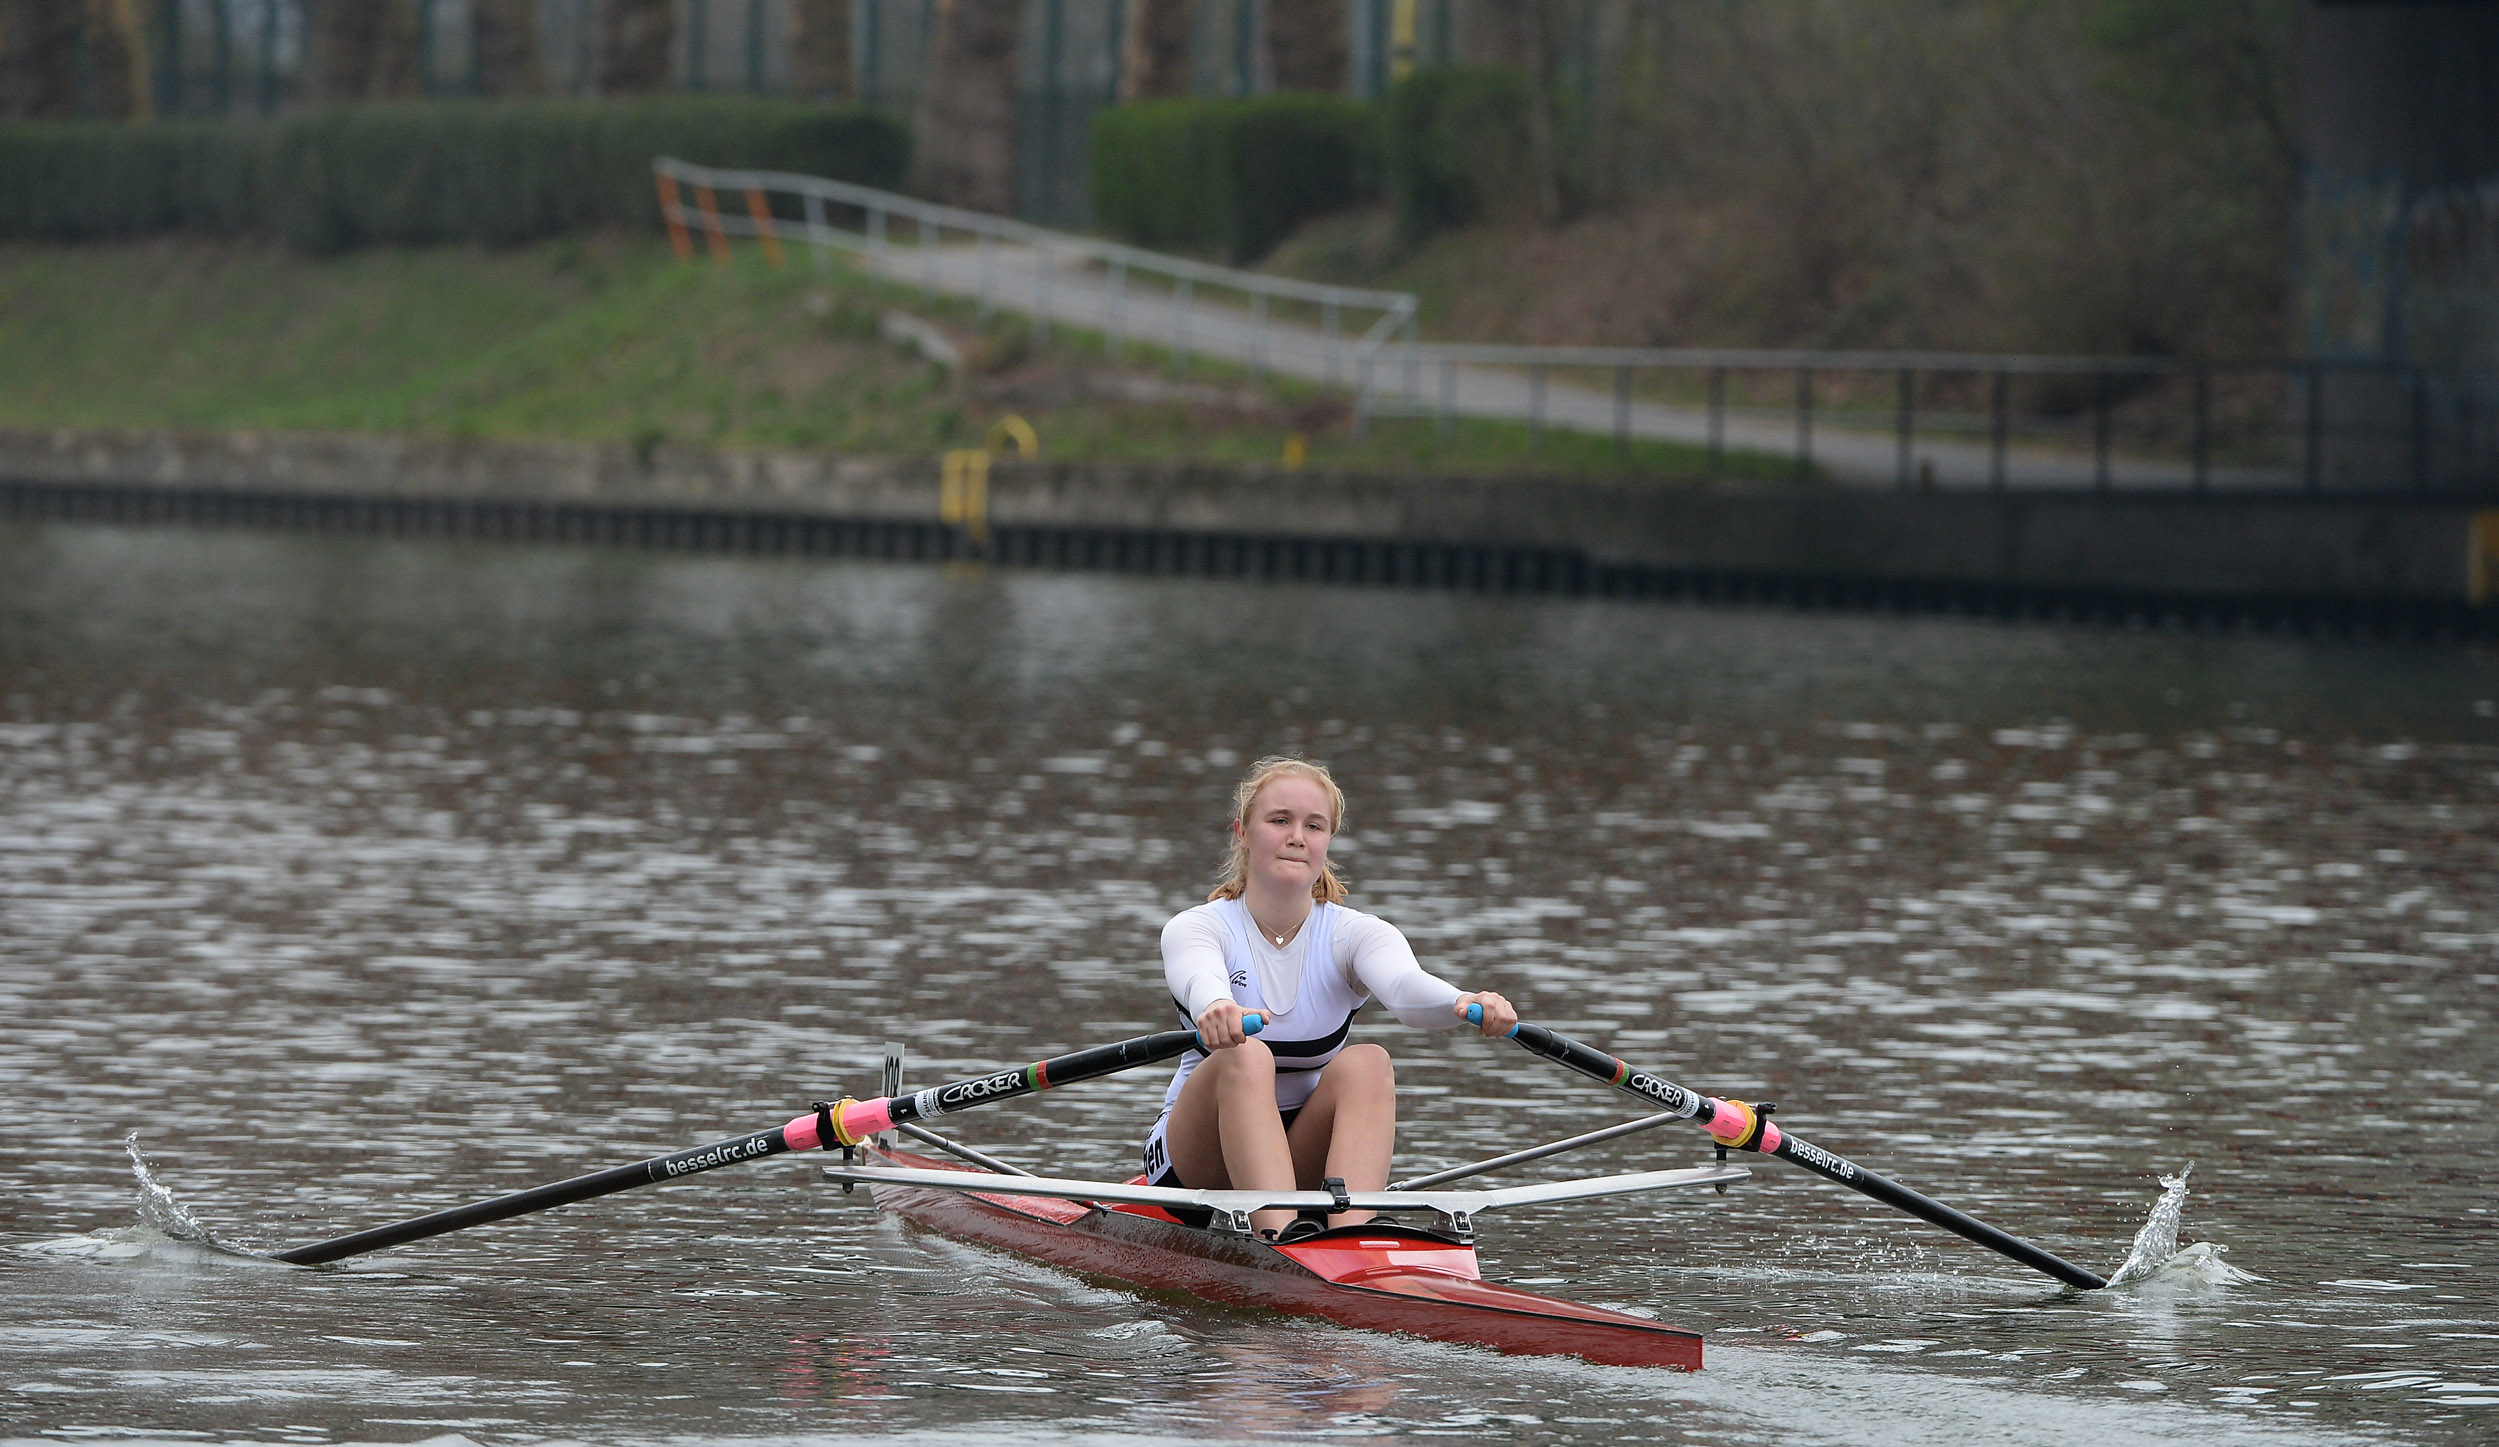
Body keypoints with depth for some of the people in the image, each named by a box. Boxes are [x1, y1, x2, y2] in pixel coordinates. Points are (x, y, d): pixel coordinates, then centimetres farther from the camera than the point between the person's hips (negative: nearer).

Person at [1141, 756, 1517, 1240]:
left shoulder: (1354, 935, -1)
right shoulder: (1196, 928, -6)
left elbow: (1404, 985, -25)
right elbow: (1200, 981, -32)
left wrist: (1466, 1005, -49)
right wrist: (1216, 1009, -58)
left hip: (1306, 1158, 2)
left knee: (1367, 1063, -27)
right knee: (1246, 1054, -32)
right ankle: (1280, 1236, -53)